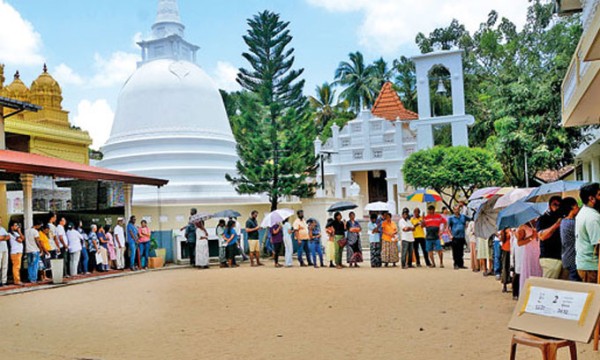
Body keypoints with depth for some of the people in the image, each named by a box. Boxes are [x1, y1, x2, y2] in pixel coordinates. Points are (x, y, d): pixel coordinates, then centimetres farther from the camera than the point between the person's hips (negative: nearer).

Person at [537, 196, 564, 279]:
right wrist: (556, 225, -18)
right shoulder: (543, 219, 2)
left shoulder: (562, 219, 20)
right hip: (550, 258, -6)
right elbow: (542, 236, -14)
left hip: (563, 257, 6)